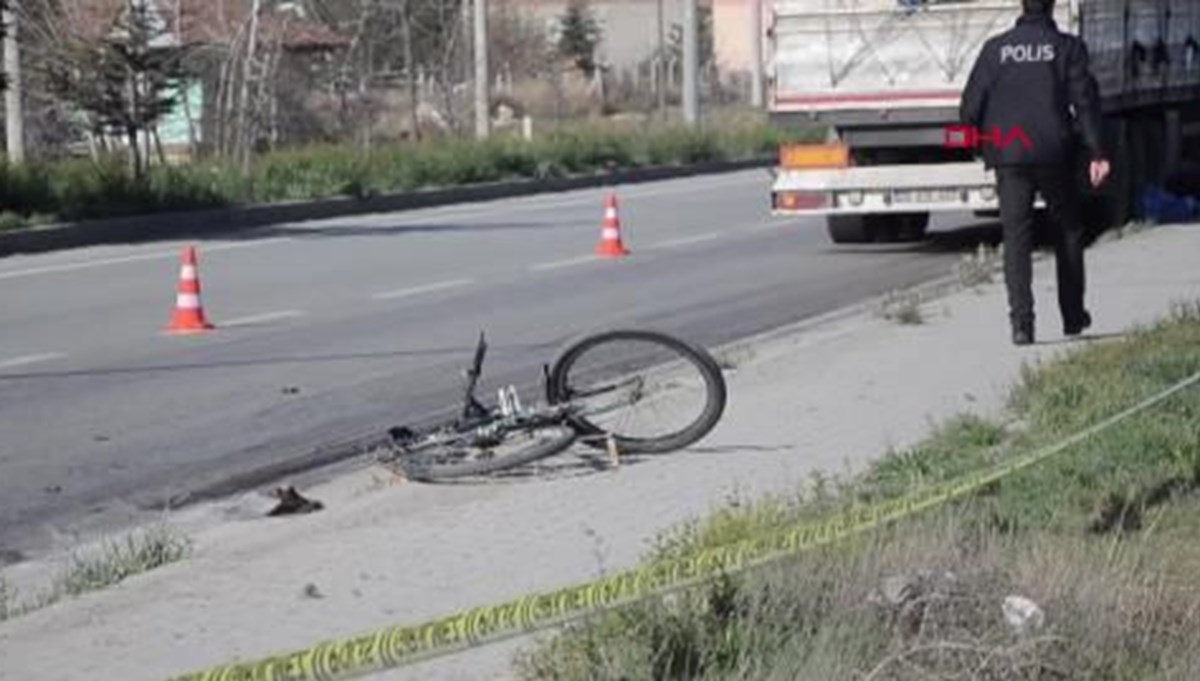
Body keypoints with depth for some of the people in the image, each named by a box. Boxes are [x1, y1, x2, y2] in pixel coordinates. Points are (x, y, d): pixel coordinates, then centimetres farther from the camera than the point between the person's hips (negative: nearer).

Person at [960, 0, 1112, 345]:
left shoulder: (995, 48, 6)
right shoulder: (1067, 47, 1)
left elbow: (970, 107, 4)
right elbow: (1085, 100, -6)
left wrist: (984, 144, 20)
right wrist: (1097, 153, -7)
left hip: (1008, 155, 1)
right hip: (1055, 154, -1)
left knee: (1016, 236, 0)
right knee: (1068, 231, 16)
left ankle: (1021, 319, -14)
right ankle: (1073, 315, 22)